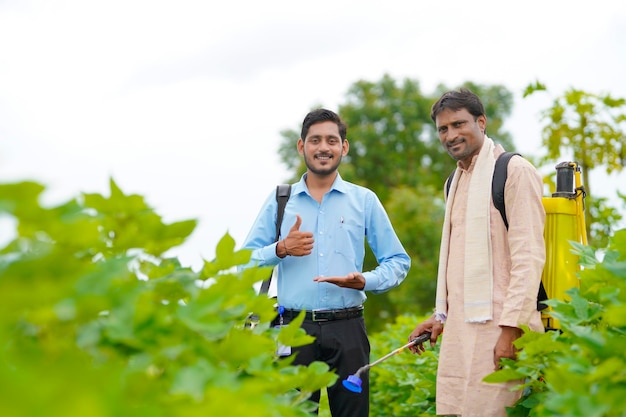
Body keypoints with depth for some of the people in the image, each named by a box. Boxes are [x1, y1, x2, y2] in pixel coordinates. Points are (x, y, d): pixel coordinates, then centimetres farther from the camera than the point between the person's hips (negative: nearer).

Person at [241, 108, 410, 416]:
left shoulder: (365, 201, 8)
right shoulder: (280, 200, 9)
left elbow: (398, 261, 8)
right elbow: (246, 261, 8)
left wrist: (365, 281, -10)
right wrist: (281, 249, -10)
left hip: (347, 329, 0)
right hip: (295, 328, 0)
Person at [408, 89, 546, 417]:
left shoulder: (514, 171, -7)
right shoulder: (455, 181, 19)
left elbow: (529, 257, -14)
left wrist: (512, 328, -19)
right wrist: (441, 314, 17)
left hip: (497, 326, -7)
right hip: (459, 327, 8)